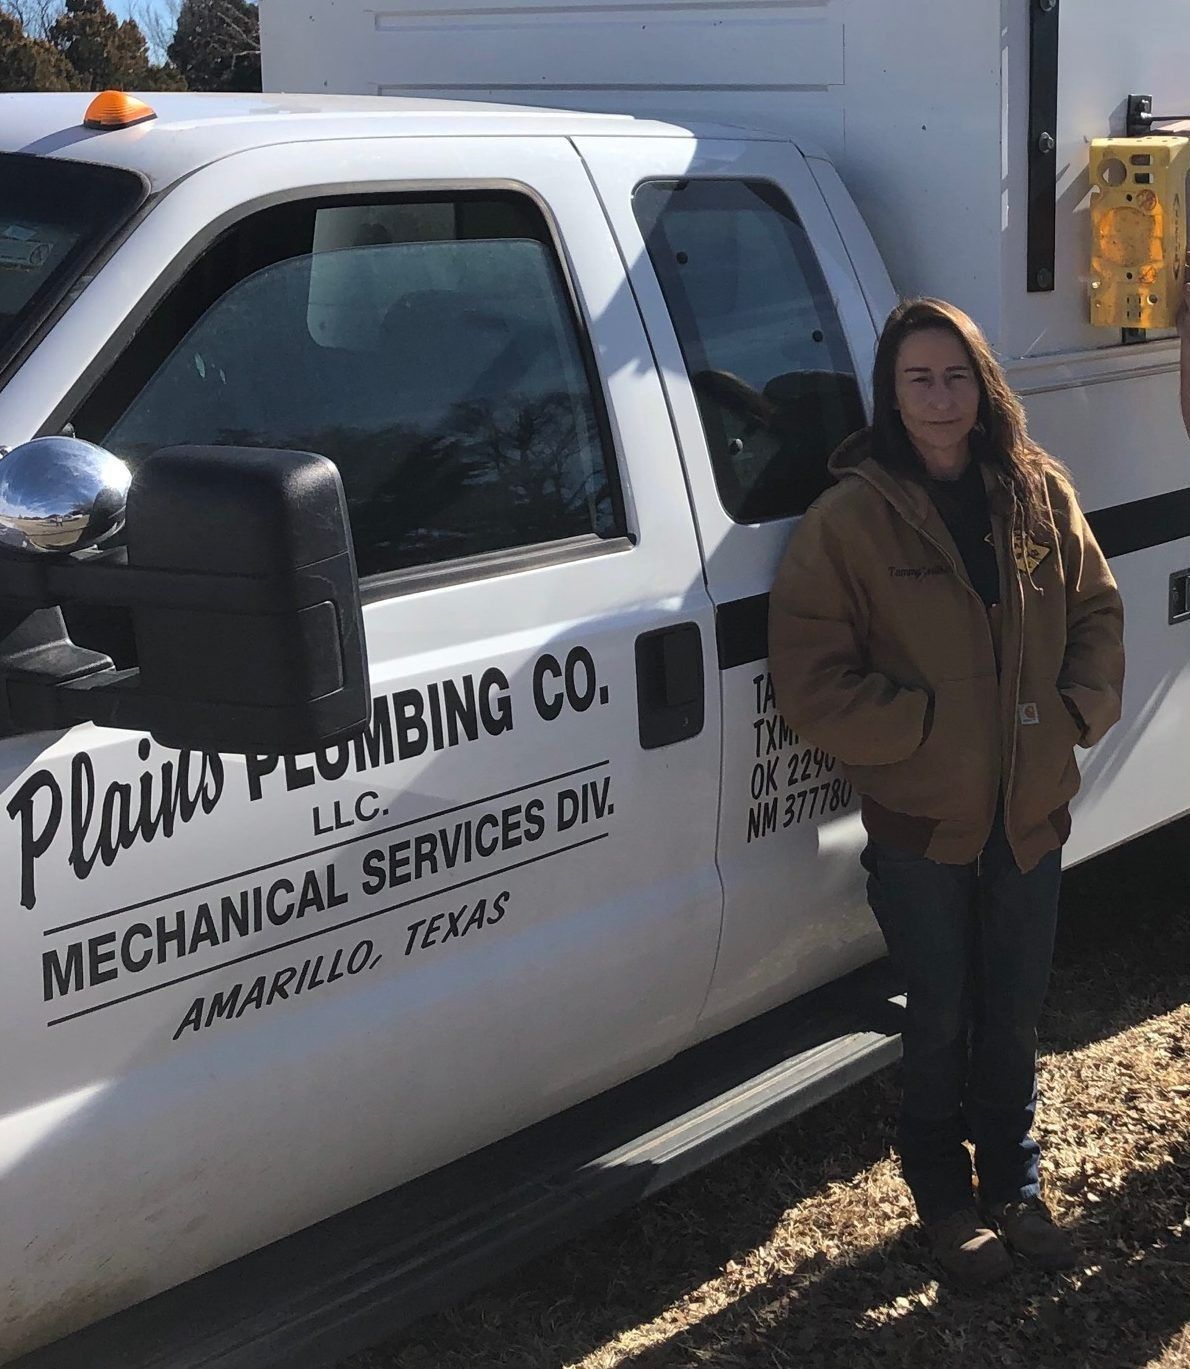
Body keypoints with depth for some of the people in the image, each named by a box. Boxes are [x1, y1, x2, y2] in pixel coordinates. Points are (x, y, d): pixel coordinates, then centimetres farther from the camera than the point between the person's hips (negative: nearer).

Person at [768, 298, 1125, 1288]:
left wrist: (1081, 712, -5)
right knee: (941, 1021, 11)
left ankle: (1014, 1187, 36)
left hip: (1031, 811, 3)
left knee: (1014, 1018, 16)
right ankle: (944, 1196, 32)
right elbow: (811, 680, -13)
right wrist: (927, 727, -17)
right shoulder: (851, 518, -12)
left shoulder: (1040, 497, 0)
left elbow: (1098, 612, 10)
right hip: (921, 821, -3)